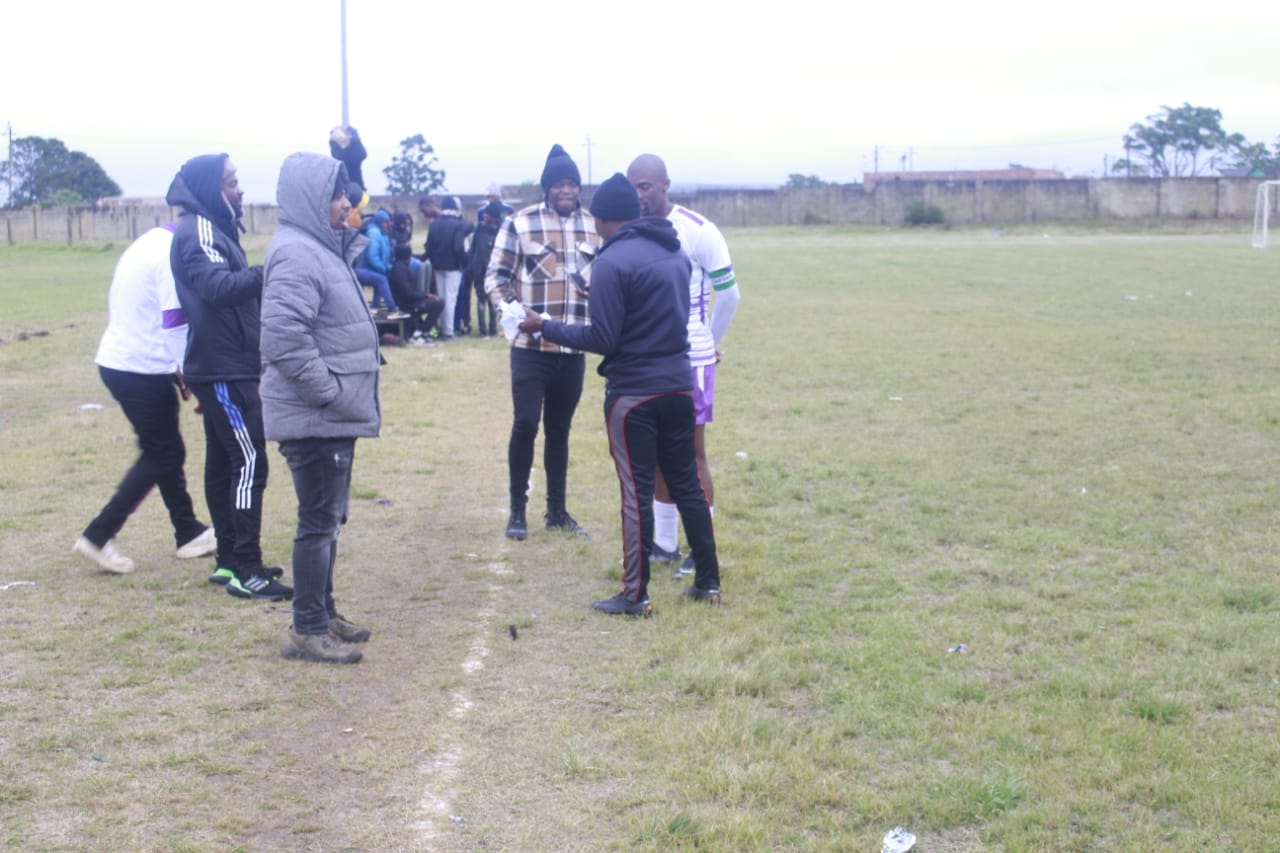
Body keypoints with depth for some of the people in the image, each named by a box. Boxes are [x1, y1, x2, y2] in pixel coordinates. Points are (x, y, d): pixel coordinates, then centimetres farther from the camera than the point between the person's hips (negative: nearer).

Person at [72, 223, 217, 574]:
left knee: (164, 453, 16)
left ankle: (189, 533, 25)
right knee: (161, 457, 0)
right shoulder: (172, 253, -17)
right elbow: (175, 322, -20)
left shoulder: (150, 243, 13)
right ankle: (98, 537, 2)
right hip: (143, 370, -10)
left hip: (117, 359, 10)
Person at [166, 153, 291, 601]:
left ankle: (230, 561, 21)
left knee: (224, 462, 13)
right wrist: (268, 272, -40)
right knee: (249, 462, -9)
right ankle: (245, 571, -6)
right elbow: (218, 287, -32)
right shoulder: (199, 232, -15)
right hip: (225, 369, -10)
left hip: (223, 366, 10)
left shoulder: (211, 229, 17)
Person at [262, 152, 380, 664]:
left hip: (332, 416, 10)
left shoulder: (320, 249, 14)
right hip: (314, 419, -10)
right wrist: (329, 391, -22)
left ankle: (323, 613, 30)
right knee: (319, 521, -3)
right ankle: (308, 631, 7)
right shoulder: (296, 255, -19)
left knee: (329, 518, 18)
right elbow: (284, 337, -28)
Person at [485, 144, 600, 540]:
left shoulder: (593, 226, 7)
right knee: (525, 423, -7)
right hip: (530, 345, -3)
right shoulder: (520, 222, -5)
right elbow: (495, 274, -3)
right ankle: (517, 509, 9)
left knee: (559, 429, 11)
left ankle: (557, 510, 21)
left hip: (573, 347, 4)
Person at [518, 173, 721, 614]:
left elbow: (602, 339, -15)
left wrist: (545, 326, -5)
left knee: (637, 492, 0)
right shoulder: (675, 254, 9)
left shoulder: (613, 261, -14)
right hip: (679, 384, 7)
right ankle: (708, 582, 20)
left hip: (633, 392, -7)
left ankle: (635, 595, 6)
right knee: (686, 483, 15)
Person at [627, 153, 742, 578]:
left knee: (691, 455, -1)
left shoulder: (698, 231, -12)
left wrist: (707, 343, 7)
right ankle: (665, 544, 20)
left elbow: (728, 294, -4)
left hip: (690, 360, -5)